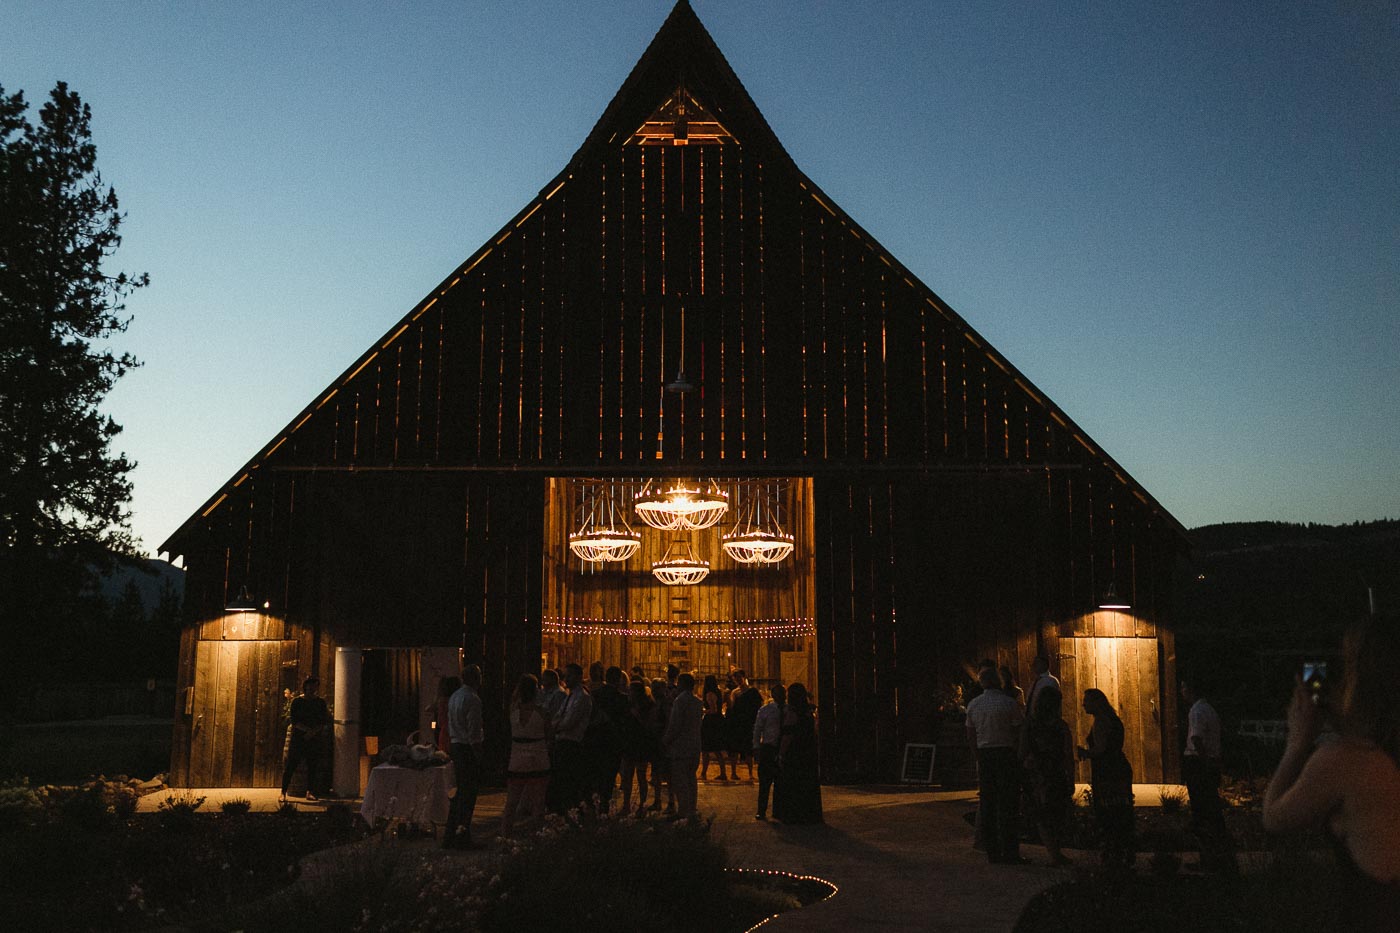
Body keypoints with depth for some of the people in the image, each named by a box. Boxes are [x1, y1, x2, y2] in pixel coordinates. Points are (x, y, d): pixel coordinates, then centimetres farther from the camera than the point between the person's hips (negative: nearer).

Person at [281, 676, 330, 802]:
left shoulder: (320, 703, 7)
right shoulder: (297, 702, 0)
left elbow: (325, 722, 3)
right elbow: (294, 722, -7)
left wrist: (314, 731, -14)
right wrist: (308, 729, -20)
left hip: (314, 738, 3)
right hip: (298, 738, -3)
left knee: (313, 766, 2)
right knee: (291, 765, -5)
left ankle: (309, 792, 12)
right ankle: (283, 793, 0)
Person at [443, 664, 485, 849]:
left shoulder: (454, 697, 12)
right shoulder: (472, 699, -16)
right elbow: (473, 732, -19)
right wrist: (479, 756, -16)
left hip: (456, 745, 9)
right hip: (468, 749, -9)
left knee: (460, 791, 16)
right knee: (469, 793, -2)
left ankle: (450, 835, 19)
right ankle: (462, 836, 0)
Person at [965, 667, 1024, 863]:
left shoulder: (973, 705, 7)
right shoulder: (1009, 703, -7)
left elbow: (970, 737, 10)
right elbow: (1017, 735, -8)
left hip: (984, 753, 4)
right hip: (1005, 752, -4)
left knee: (986, 803, 8)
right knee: (1007, 803, -2)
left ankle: (992, 852, 10)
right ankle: (1010, 852, -3)